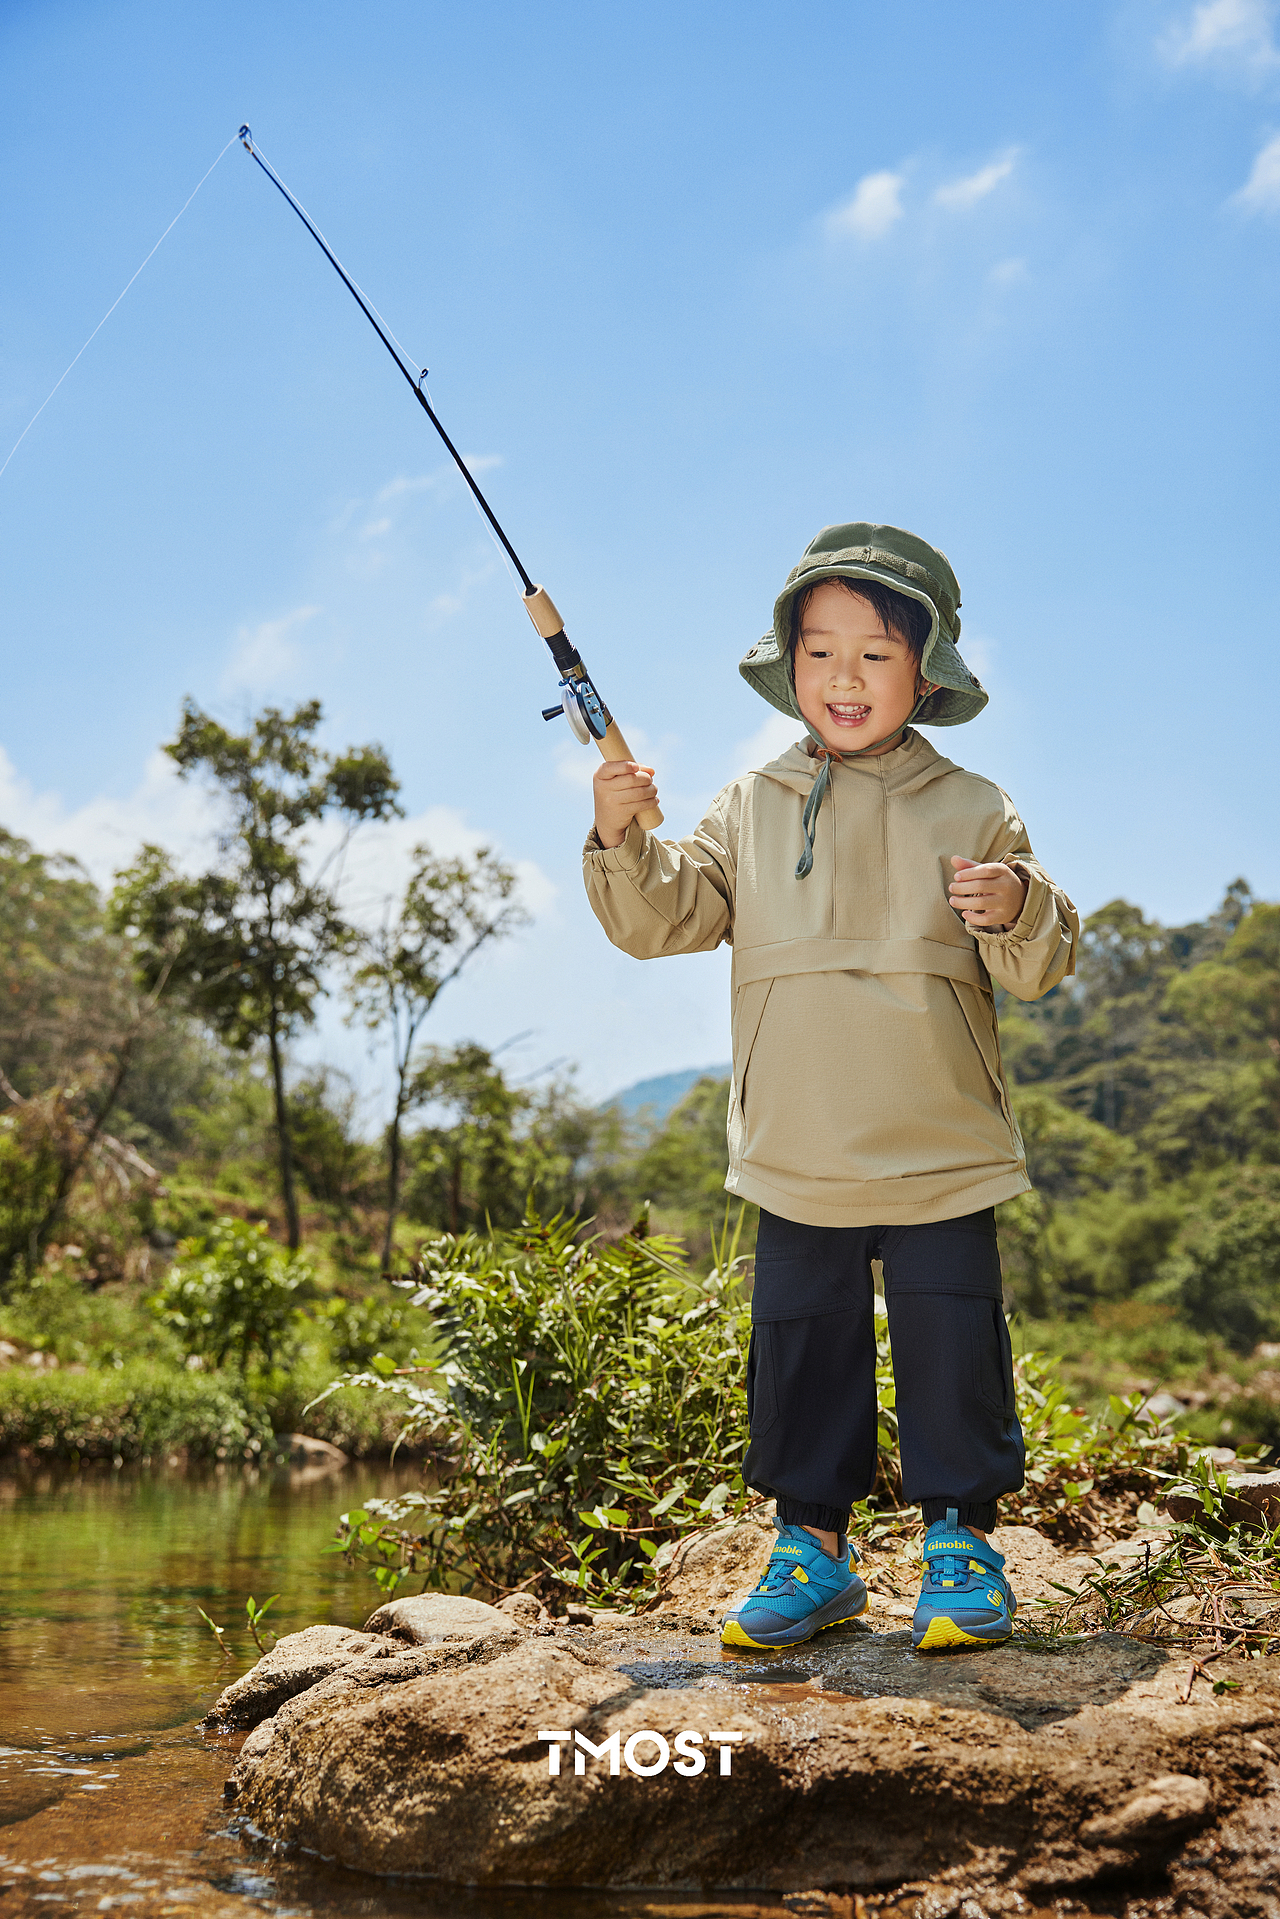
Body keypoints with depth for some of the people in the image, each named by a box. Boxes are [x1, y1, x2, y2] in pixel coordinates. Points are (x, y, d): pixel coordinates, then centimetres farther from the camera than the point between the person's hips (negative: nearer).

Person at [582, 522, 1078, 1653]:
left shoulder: (971, 811, 2)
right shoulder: (750, 810, 7)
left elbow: (1038, 969, -2)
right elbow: (663, 920, 3)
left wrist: (1017, 910, -24)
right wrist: (623, 842, -15)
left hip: (941, 1152, -2)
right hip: (797, 1157, 2)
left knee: (950, 1342, 3)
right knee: (801, 1345, 7)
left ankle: (961, 1533, 19)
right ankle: (812, 1542, 20)